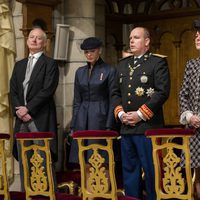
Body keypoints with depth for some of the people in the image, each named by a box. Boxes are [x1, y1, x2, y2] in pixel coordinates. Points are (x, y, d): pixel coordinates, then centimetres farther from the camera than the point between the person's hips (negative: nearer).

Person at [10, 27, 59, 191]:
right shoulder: (19, 65, 19)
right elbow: (13, 91, 13)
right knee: (23, 160, 7)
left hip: (41, 119, -6)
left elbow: (47, 90, -11)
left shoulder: (50, 64, 0)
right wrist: (19, 110, -4)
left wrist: (28, 108, -14)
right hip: (22, 118, 6)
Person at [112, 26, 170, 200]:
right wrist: (120, 113, 1)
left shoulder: (158, 62, -2)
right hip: (126, 127, 6)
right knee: (130, 170, 10)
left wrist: (140, 114, -14)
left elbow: (162, 92, -11)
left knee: (151, 171, -4)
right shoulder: (123, 64, 18)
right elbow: (116, 92, 19)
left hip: (148, 126, -6)